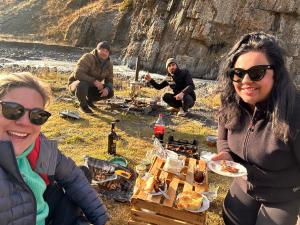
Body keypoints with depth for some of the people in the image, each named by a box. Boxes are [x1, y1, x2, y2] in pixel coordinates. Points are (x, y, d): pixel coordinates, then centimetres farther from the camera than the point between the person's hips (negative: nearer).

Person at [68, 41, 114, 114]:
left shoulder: (108, 64, -7)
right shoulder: (88, 58, -25)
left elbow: (109, 81, -3)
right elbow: (77, 74, -35)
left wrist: (107, 88, -26)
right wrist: (94, 81, -43)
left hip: (91, 87, 6)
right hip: (76, 84, -5)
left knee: (110, 92, -13)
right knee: (83, 84, -40)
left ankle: (89, 100, 12)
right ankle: (83, 105, -10)